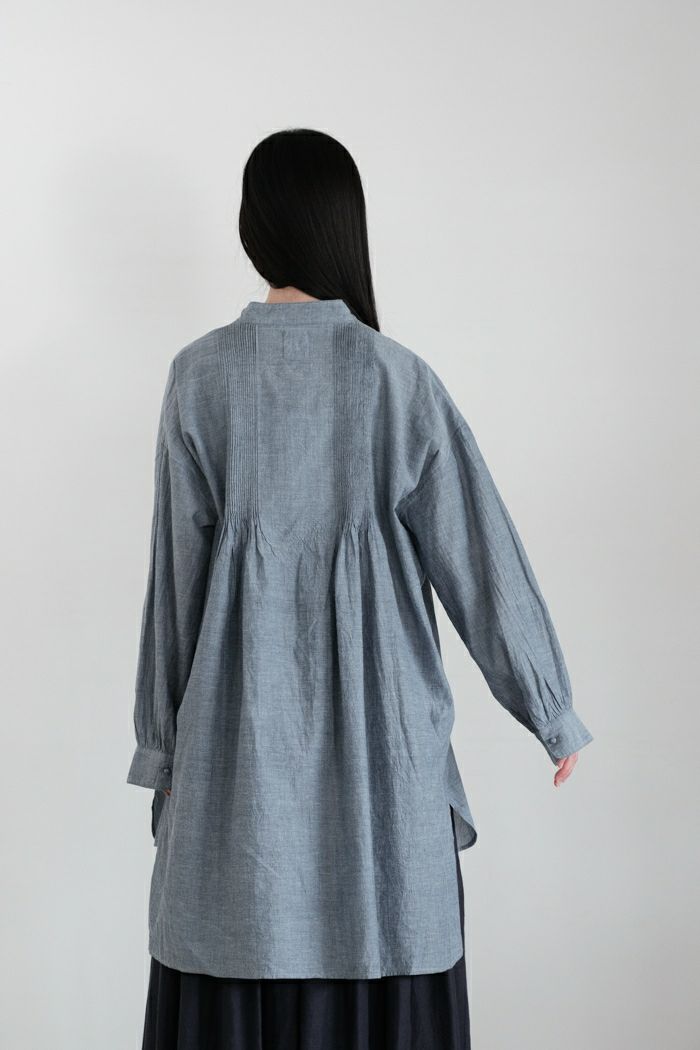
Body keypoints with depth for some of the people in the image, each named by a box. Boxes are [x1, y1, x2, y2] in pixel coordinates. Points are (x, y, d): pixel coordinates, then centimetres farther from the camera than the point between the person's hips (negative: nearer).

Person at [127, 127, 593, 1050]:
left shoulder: (200, 376, -4)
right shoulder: (398, 377, -7)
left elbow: (176, 571, 0)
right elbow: (480, 560, -3)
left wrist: (164, 740, 9)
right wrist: (555, 714, 7)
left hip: (240, 729, 1)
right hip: (376, 728, -1)